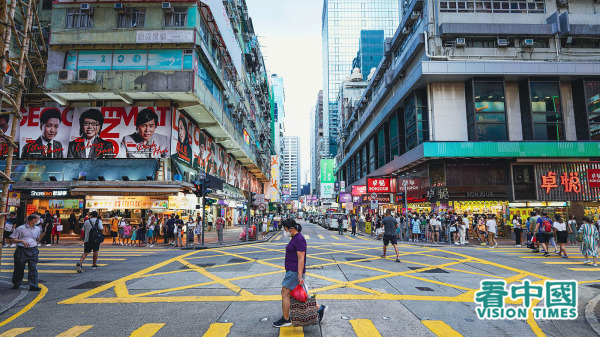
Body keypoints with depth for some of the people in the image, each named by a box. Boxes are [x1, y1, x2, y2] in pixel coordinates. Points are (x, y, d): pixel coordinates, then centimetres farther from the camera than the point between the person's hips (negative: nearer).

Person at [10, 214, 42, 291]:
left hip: (33, 250, 3)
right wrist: (22, 241, -14)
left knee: (33, 268, -3)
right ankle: (16, 284, 30)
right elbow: (13, 239, 1)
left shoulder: (37, 229, 11)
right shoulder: (20, 228, -1)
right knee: (19, 268, 9)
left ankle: (33, 286, -1)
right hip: (22, 250, -2)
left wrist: (41, 236, -3)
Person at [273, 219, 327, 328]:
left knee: (285, 293, -1)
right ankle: (320, 309, 20)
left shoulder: (299, 239, -18)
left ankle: (286, 320, 13)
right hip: (291, 271, 10)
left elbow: (301, 259, -22)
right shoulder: (294, 238, 14)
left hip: (294, 271, -10)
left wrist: (300, 276, -24)